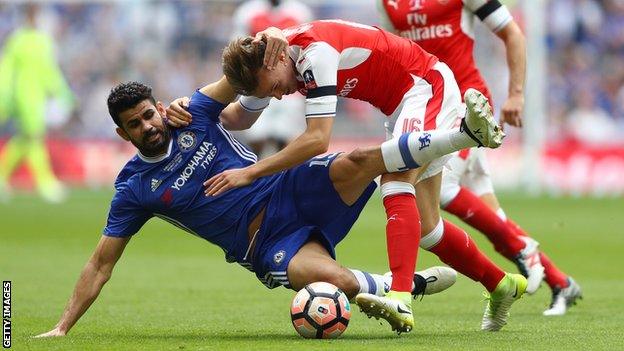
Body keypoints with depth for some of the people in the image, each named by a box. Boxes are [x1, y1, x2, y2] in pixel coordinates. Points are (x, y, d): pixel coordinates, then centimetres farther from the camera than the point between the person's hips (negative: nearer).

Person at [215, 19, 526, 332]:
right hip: (399, 104, 10)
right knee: (425, 227, 8)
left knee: (395, 182, -31)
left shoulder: (314, 51, -30)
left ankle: (400, 301, -46)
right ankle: (500, 285, 27)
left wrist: (250, 173, -32)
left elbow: (318, 139, -34)